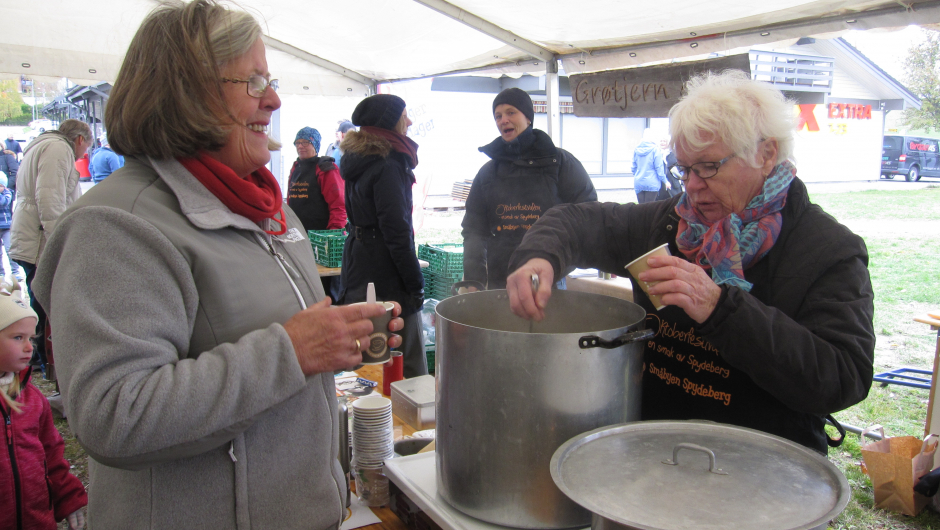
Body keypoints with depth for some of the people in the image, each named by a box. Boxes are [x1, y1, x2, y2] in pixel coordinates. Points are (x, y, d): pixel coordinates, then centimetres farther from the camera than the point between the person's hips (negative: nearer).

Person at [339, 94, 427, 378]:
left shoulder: (358, 161, 13)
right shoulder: (388, 166, -16)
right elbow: (397, 232, -20)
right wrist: (416, 283, -14)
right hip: (386, 278, -10)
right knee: (410, 366, -2)